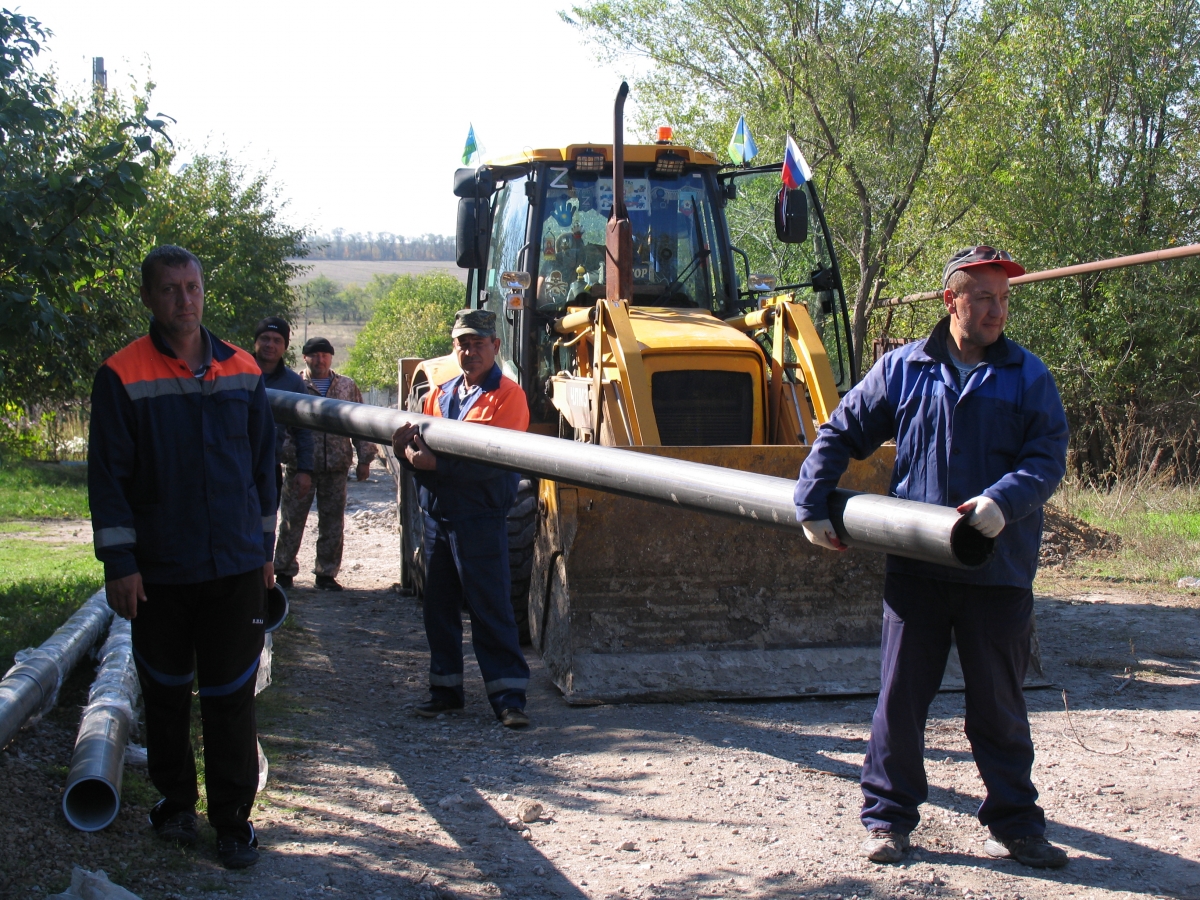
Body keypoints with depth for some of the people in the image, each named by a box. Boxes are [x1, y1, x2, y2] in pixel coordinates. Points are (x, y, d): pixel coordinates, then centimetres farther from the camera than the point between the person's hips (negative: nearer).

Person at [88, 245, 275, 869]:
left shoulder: (242, 371, 6)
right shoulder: (122, 376, -5)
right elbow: (108, 476, -5)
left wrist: (265, 548, 13)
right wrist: (119, 564, -9)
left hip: (237, 566, 2)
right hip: (160, 570, -1)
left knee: (231, 697, 3)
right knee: (166, 693, 12)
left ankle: (233, 819, 13)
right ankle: (175, 802, 28)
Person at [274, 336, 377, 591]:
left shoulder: (348, 386, 11)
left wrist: (364, 459, 6)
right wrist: (286, 455, -11)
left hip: (336, 467, 2)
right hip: (300, 466, -2)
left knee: (333, 522, 6)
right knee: (293, 519, 3)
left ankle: (326, 573, 15)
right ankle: (284, 570, 13)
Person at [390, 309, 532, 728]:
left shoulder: (507, 395, -6)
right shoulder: (440, 394, 16)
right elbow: (422, 449, 12)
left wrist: (436, 462, -25)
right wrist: (407, 448, -12)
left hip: (480, 518, -7)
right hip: (437, 515, 7)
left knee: (490, 607, -7)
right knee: (439, 604, 12)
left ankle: (508, 695, -3)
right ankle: (445, 687, 23)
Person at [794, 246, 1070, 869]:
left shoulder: (1029, 377, 4)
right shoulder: (902, 369, 5)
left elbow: (1048, 458, -5)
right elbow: (840, 436, 13)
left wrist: (1004, 500, -23)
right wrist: (811, 507, 8)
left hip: (998, 569, 0)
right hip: (915, 566, 0)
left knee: (999, 702, 9)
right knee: (901, 695, 5)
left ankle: (1014, 823, 21)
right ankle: (888, 816, 17)